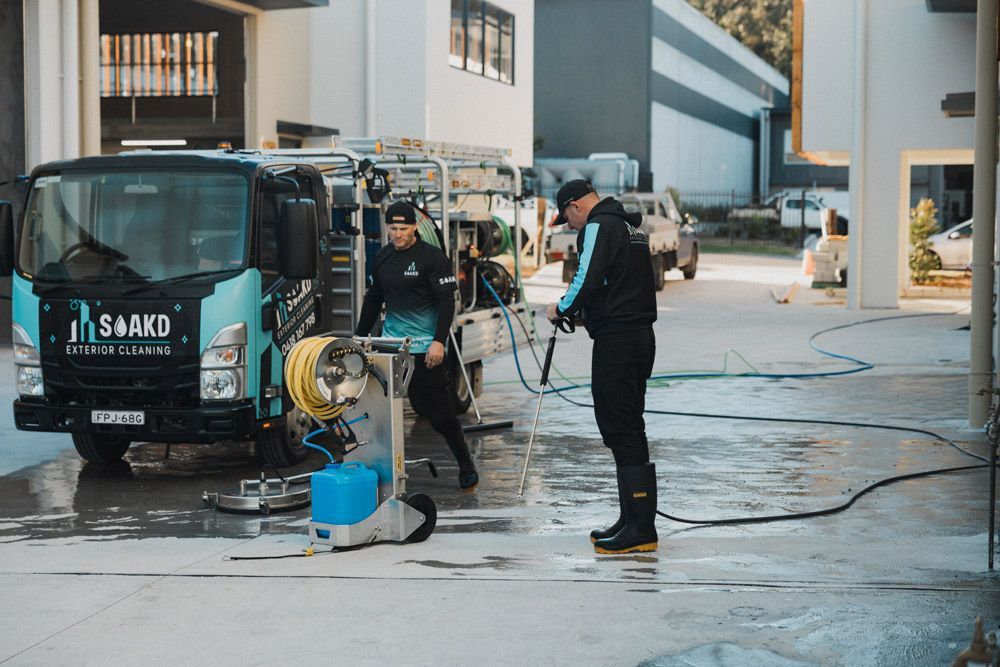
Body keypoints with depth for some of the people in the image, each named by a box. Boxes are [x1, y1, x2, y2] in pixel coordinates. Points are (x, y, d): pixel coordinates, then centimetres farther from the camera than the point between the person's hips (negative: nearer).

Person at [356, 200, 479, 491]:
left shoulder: (431, 257, -7)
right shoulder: (382, 258, 11)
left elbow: (446, 301, -10)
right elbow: (373, 300, 22)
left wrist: (439, 341, -19)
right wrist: (359, 337, 19)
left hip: (425, 349, -5)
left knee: (440, 413, -1)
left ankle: (466, 465, 15)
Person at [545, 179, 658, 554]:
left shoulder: (599, 227, -9)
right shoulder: (630, 226, 20)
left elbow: (588, 281, -19)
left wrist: (562, 309, -2)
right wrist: (585, 312, 18)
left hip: (616, 341, -10)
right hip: (642, 336, 10)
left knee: (620, 431, -9)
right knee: (629, 429, 14)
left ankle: (640, 528, -11)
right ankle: (634, 521, 19)